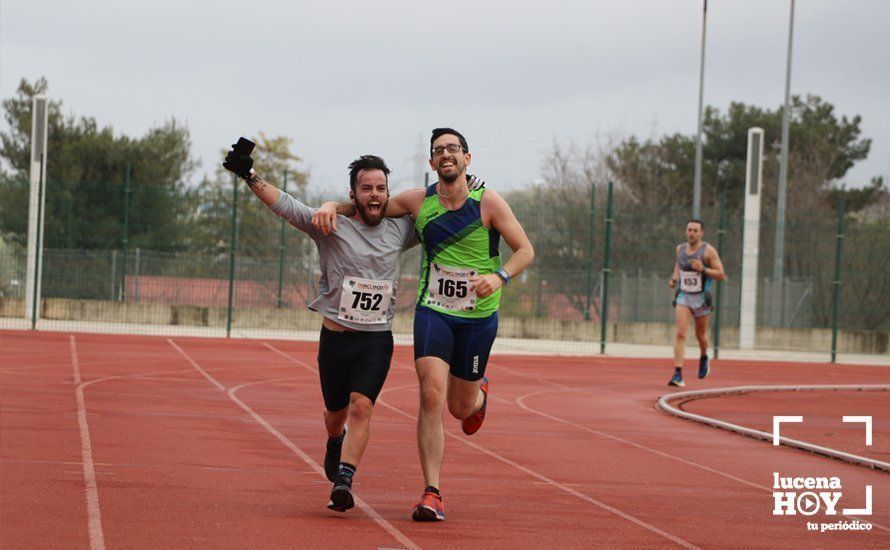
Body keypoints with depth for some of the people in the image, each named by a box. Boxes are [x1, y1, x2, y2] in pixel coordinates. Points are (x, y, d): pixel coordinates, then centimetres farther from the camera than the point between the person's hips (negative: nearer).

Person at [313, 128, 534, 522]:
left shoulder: (488, 203, -9)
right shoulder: (418, 202, -3)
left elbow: (525, 250, -6)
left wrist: (500, 276, -26)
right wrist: (332, 206, -11)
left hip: (478, 316, -1)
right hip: (433, 311, 1)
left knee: (460, 406, 12)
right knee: (432, 396, -18)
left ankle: (479, 393, 53)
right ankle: (432, 493, -16)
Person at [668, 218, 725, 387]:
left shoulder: (708, 251, -11)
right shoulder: (680, 248, 2)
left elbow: (721, 275, -10)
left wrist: (703, 269, -25)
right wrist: (674, 278, 6)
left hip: (701, 299, -2)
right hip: (683, 297, 2)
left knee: (700, 335, 14)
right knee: (680, 334, -14)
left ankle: (704, 358, 49)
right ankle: (678, 374, -19)